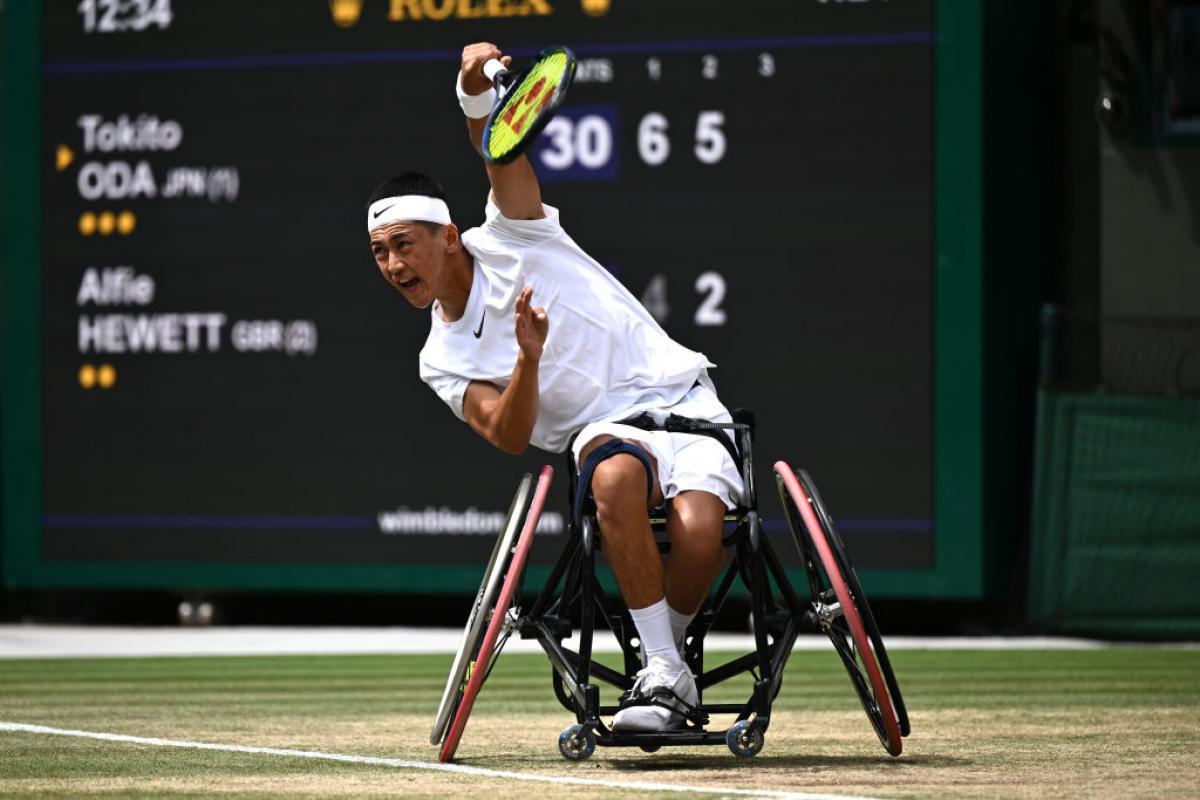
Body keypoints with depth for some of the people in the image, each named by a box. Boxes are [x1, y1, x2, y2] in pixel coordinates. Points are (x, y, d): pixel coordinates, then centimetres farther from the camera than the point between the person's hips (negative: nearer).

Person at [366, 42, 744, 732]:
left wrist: (478, 93, -37)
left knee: (699, 533, -32)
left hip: (680, 398, -1)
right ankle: (664, 675, -32)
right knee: (617, 477, -38)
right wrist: (529, 360, -27)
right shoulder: (443, 362, 9)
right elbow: (510, 434, -8)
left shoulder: (506, 238, 3)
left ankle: (666, 652, 0)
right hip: (607, 430, 1)